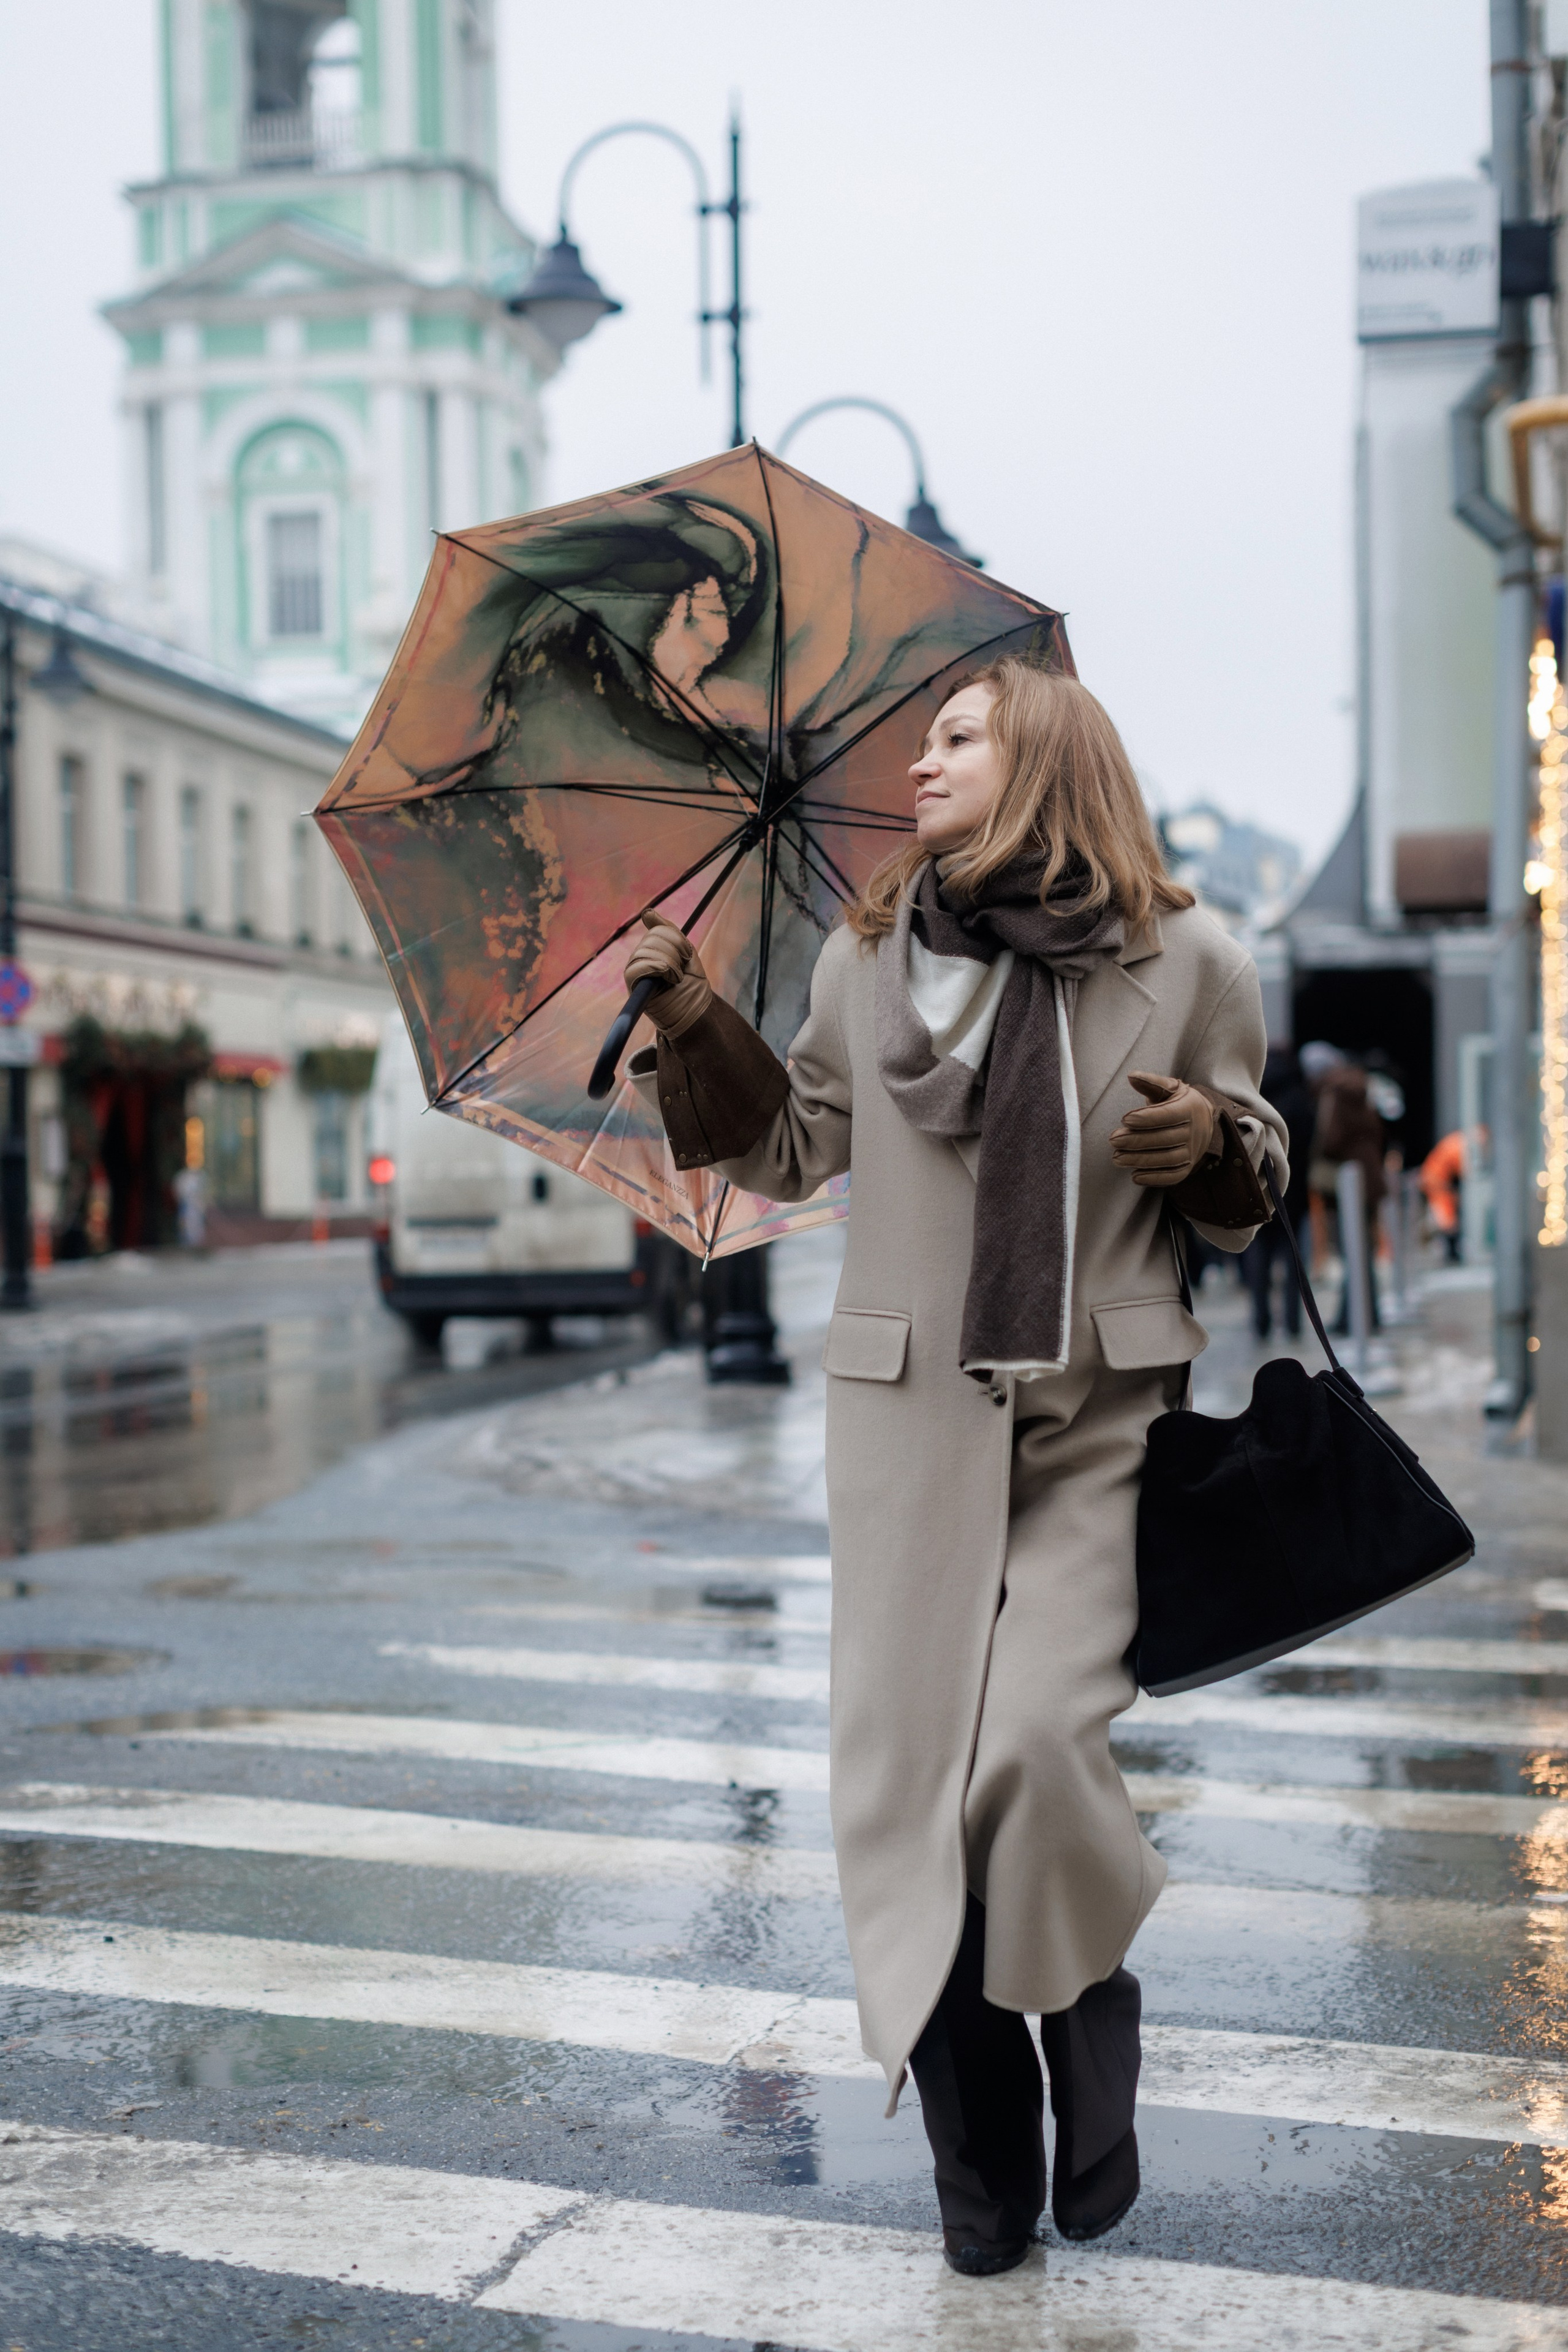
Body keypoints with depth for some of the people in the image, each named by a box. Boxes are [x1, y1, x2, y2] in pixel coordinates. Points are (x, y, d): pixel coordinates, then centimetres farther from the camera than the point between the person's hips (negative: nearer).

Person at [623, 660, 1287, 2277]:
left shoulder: (1188, 969, 2)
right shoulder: (868, 956, 9)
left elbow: (1253, 1183, 12)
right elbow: (791, 1151, 19)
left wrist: (1209, 1142, -10)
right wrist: (693, 1025, 6)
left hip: (1096, 1427, -2)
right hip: (909, 1418, 3)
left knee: (1036, 1747, -17)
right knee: (907, 1767, 0)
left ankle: (1092, 2032, 14)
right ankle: (981, 2171, 15)